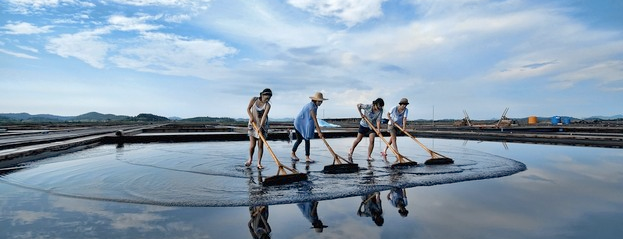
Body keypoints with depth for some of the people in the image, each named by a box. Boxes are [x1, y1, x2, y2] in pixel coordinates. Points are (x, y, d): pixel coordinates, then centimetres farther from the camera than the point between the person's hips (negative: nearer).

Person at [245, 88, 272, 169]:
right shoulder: (254, 99, -7)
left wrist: (260, 126, -34)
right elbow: (248, 109, 1)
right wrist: (251, 117, -15)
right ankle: (250, 159, 25)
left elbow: (264, 116, -23)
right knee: (252, 145, 0)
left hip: (262, 126, -1)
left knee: (260, 145, -1)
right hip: (253, 124, 1)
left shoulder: (267, 105, -13)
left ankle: (259, 163, 9)